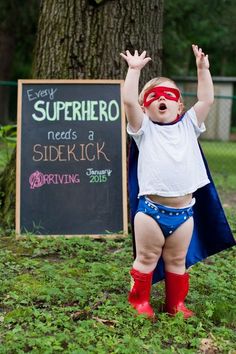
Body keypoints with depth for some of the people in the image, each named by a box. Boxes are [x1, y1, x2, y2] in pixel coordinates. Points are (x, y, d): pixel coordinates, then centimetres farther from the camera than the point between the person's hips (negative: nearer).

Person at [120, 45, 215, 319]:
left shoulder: (188, 126, 11)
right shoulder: (145, 129, 3)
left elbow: (207, 100, 5)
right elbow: (128, 101, -9)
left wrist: (203, 68, 2)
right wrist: (134, 69, -8)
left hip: (183, 211, 3)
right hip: (151, 209, -3)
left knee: (177, 261, 16)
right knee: (147, 259, 10)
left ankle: (176, 303, 29)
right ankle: (139, 300, 25)